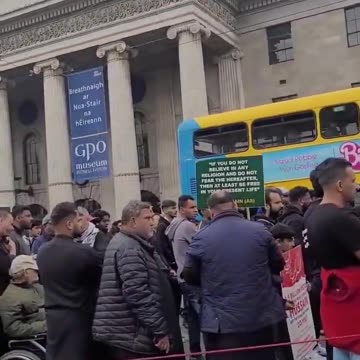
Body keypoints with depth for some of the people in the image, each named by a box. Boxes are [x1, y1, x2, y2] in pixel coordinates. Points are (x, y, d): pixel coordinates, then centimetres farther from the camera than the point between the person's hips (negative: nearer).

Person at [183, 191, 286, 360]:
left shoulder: (201, 238, -7)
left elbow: (189, 275, -1)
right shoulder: (260, 230, -2)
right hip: (261, 316, 3)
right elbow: (278, 265, 8)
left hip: (222, 321, -2)